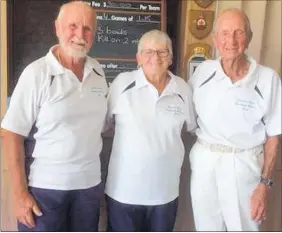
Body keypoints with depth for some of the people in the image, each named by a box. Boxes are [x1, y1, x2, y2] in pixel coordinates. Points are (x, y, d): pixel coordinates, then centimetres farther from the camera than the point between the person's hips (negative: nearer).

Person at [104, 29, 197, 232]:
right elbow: (106, 122, 2)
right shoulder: (122, 83, -10)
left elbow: (192, 126, 13)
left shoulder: (183, 89, -3)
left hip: (166, 190, 3)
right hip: (124, 188, -2)